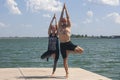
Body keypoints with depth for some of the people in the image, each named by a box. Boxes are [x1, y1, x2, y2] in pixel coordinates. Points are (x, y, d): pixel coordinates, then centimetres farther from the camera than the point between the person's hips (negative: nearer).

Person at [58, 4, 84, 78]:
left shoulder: (68, 26, 9)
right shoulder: (60, 27, 11)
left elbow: (68, 17, 9)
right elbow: (61, 17, 9)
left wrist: (66, 9, 14)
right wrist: (63, 9, 14)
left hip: (69, 43, 0)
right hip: (62, 45, 0)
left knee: (81, 50, -15)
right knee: (65, 60, 3)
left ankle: (69, 51, 9)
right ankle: (67, 73, 15)